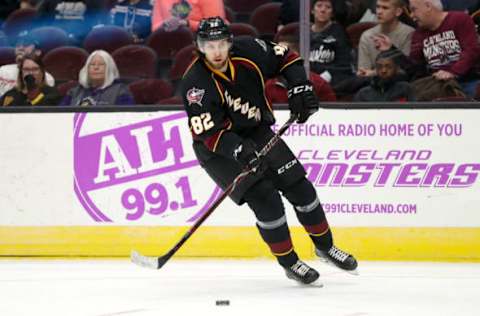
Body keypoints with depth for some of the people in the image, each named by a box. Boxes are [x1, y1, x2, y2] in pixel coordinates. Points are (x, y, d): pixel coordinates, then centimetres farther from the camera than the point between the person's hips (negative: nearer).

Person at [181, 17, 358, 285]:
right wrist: (239, 151, -44)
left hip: (257, 133, 5)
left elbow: (286, 58, 3)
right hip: (219, 150, -5)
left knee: (298, 186, 4)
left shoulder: (248, 51, -15)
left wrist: (299, 87, -10)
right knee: (265, 198, -17)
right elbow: (208, 133, -30)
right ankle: (290, 263, -1)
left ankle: (325, 246, 26)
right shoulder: (196, 83, -26)